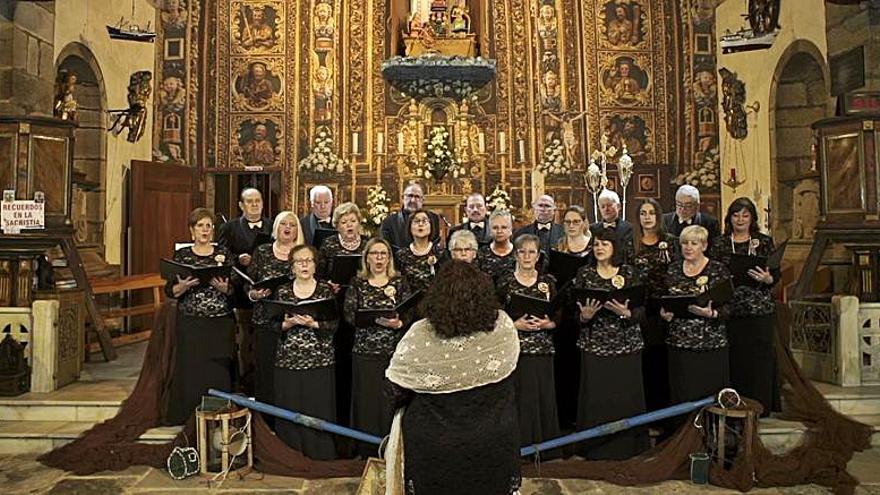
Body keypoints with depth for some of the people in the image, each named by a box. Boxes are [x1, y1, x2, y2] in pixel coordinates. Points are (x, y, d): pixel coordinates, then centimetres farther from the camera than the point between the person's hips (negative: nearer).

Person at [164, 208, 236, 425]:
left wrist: (225, 289, -15)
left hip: (221, 324, 0)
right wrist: (183, 286, -15)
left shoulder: (224, 254, 7)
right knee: (191, 372, -1)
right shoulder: (182, 255, 8)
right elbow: (169, 291, 4)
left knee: (219, 372, -1)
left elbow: (235, 289, 5)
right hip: (190, 324, 0)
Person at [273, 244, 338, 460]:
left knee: (319, 410, -1)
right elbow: (274, 325, 7)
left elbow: (334, 324, -2)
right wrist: (287, 324, -13)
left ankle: (319, 456, 13)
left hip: (319, 361, -1)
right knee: (290, 411, 3)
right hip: (288, 360, 2)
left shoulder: (326, 290, 3)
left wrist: (313, 324, -18)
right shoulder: (283, 291, 9)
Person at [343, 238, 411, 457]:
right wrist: (380, 319, -15)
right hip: (365, 353, 1)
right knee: (367, 403, 4)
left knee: (391, 402, 1)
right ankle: (368, 453, 18)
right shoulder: (357, 284, 7)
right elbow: (350, 315, -4)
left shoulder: (399, 283, 6)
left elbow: (410, 314, -1)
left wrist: (398, 323, -22)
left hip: (394, 352, 0)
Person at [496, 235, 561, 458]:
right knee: (517, 398, -1)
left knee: (544, 398, 4)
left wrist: (546, 324, -11)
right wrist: (515, 324, -14)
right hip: (514, 350, -2)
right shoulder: (505, 282, 1)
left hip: (542, 349, 2)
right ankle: (518, 446, 15)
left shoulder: (548, 281, 7)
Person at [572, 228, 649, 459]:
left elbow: (641, 309, 1)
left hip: (626, 345, 0)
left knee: (626, 395, 3)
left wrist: (626, 313, -19)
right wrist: (585, 315, -17)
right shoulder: (585, 273, 4)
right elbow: (575, 311, 4)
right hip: (594, 345, 0)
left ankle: (627, 445, 22)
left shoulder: (630, 273, 3)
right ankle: (596, 447, 16)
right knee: (595, 397, 0)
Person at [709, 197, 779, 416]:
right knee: (734, 357, 1)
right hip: (731, 309, 0)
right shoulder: (719, 244, 7)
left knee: (760, 356, 2)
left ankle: (761, 406, 15)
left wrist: (768, 279, -16)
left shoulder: (765, 241, 6)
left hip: (761, 309, 0)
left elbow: (777, 273, 5)